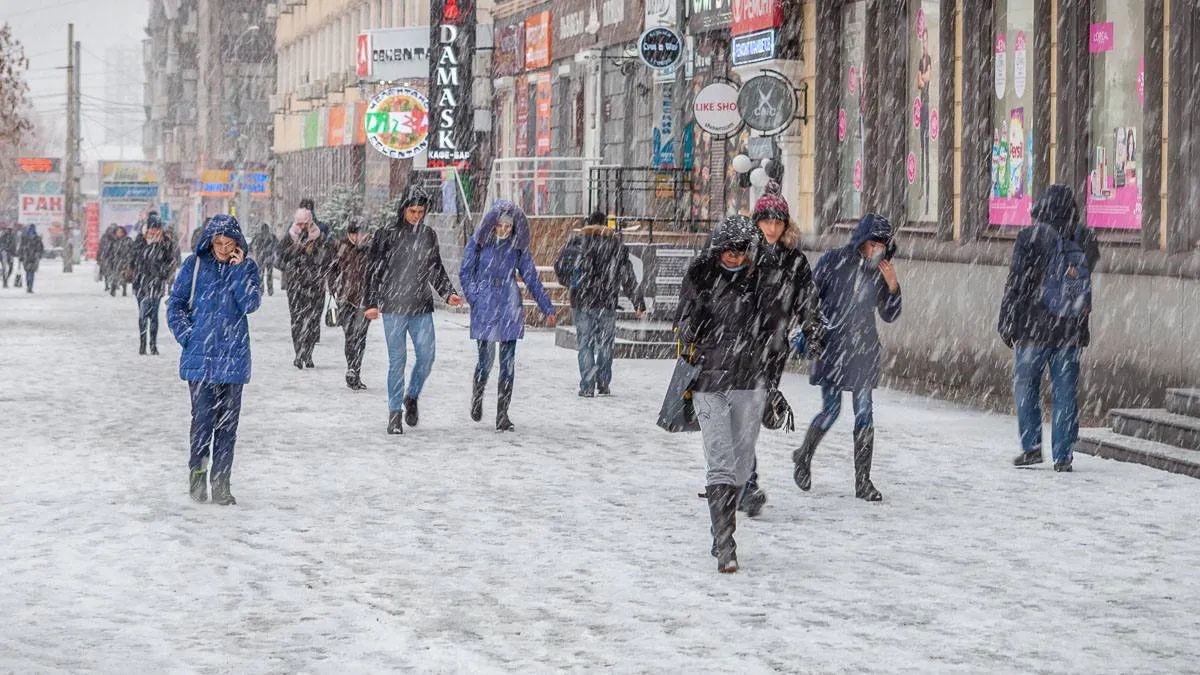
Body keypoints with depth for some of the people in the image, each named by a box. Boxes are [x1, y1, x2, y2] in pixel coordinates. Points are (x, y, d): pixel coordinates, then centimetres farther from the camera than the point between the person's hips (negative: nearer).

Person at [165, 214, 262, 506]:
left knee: (228, 422, 4)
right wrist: (185, 335, -5)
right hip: (200, 356, -1)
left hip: (233, 358, 1)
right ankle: (197, 472, 9)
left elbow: (250, 304, -9)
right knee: (203, 419, -8)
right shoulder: (195, 265, 2)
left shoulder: (247, 268, 5)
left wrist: (238, 269, -12)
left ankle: (221, 483, 10)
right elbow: (176, 303, 6)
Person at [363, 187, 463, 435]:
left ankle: (412, 397, 22)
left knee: (427, 355, -3)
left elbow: (437, 270, 18)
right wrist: (372, 303, -5)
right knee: (397, 360, -3)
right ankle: (395, 413, 5)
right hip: (394, 307, -3)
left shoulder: (428, 235, 10)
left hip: (422, 307, 3)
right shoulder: (387, 235, -1)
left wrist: (448, 293, 4)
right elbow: (374, 271, 0)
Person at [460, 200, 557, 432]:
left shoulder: (518, 245, 5)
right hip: (484, 310, -2)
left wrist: (547, 308, 11)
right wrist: (475, 299, -9)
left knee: (508, 363, -2)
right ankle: (477, 394, 27)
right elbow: (465, 273, 4)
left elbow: (531, 278, 11)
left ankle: (502, 414, 4)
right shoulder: (478, 242, 0)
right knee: (486, 360, -5)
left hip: (510, 309, 2)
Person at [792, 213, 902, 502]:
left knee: (864, 414, -1)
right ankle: (804, 456, 21)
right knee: (831, 410, -7)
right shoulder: (833, 261, -5)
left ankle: (863, 481, 4)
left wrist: (892, 286, -6)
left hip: (864, 351, 3)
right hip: (831, 347, -3)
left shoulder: (879, 270, 5)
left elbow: (890, 316, 8)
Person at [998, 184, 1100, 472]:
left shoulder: (1031, 238, -9)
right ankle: (1063, 455, 5)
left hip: (1035, 329, -3)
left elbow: (1016, 284, -7)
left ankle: (1032, 446, 3)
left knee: (1026, 384, 10)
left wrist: (1007, 325, 0)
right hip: (1072, 330, 3)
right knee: (1065, 391, 6)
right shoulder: (1085, 240, 2)